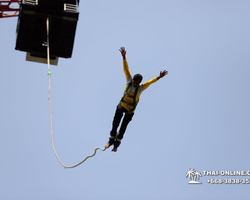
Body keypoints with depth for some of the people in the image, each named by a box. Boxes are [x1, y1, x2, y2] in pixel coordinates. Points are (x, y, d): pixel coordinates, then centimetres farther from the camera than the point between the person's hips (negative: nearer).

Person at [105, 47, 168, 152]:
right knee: (115, 124, 8)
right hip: (121, 106, 2)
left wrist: (159, 77, -44)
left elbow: (151, 81, -28)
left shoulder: (141, 88, -19)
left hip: (130, 110, -2)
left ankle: (116, 144, 28)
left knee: (123, 127, 9)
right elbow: (126, 69, -18)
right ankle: (111, 141, 29)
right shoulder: (129, 81, -14)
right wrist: (124, 57, -24)